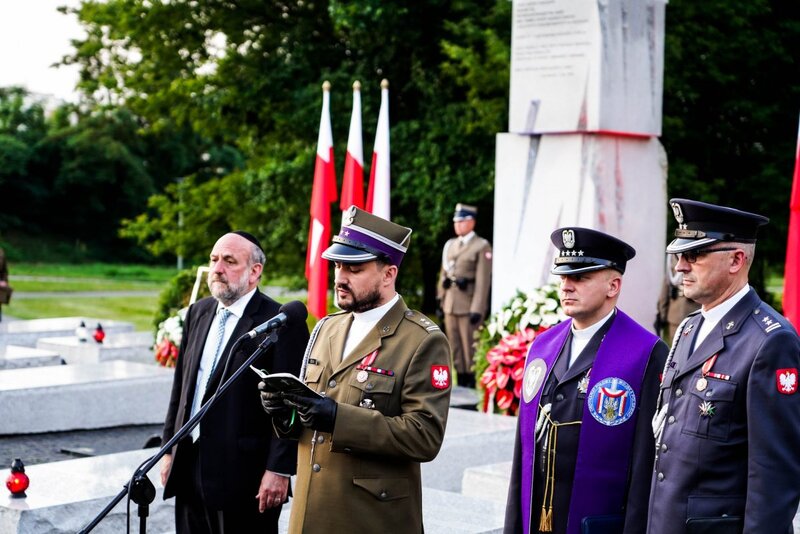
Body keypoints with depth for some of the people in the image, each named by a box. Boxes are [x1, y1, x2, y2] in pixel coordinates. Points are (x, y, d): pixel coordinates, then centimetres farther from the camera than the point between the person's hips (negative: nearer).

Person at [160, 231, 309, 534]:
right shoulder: (199, 312, 11)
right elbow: (180, 386, 16)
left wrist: (279, 469, -16)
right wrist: (169, 449, 14)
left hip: (244, 475, -6)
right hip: (189, 466, 7)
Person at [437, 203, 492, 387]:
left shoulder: (482, 246, -5)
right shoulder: (450, 245, 15)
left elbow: (483, 280, -11)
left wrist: (477, 309, -16)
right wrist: (441, 300, 11)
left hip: (469, 305, -6)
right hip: (450, 304, 6)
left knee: (470, 347, -3)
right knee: (455, 346, 9)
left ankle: (472, 384, 3)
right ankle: (461, 383, 16)